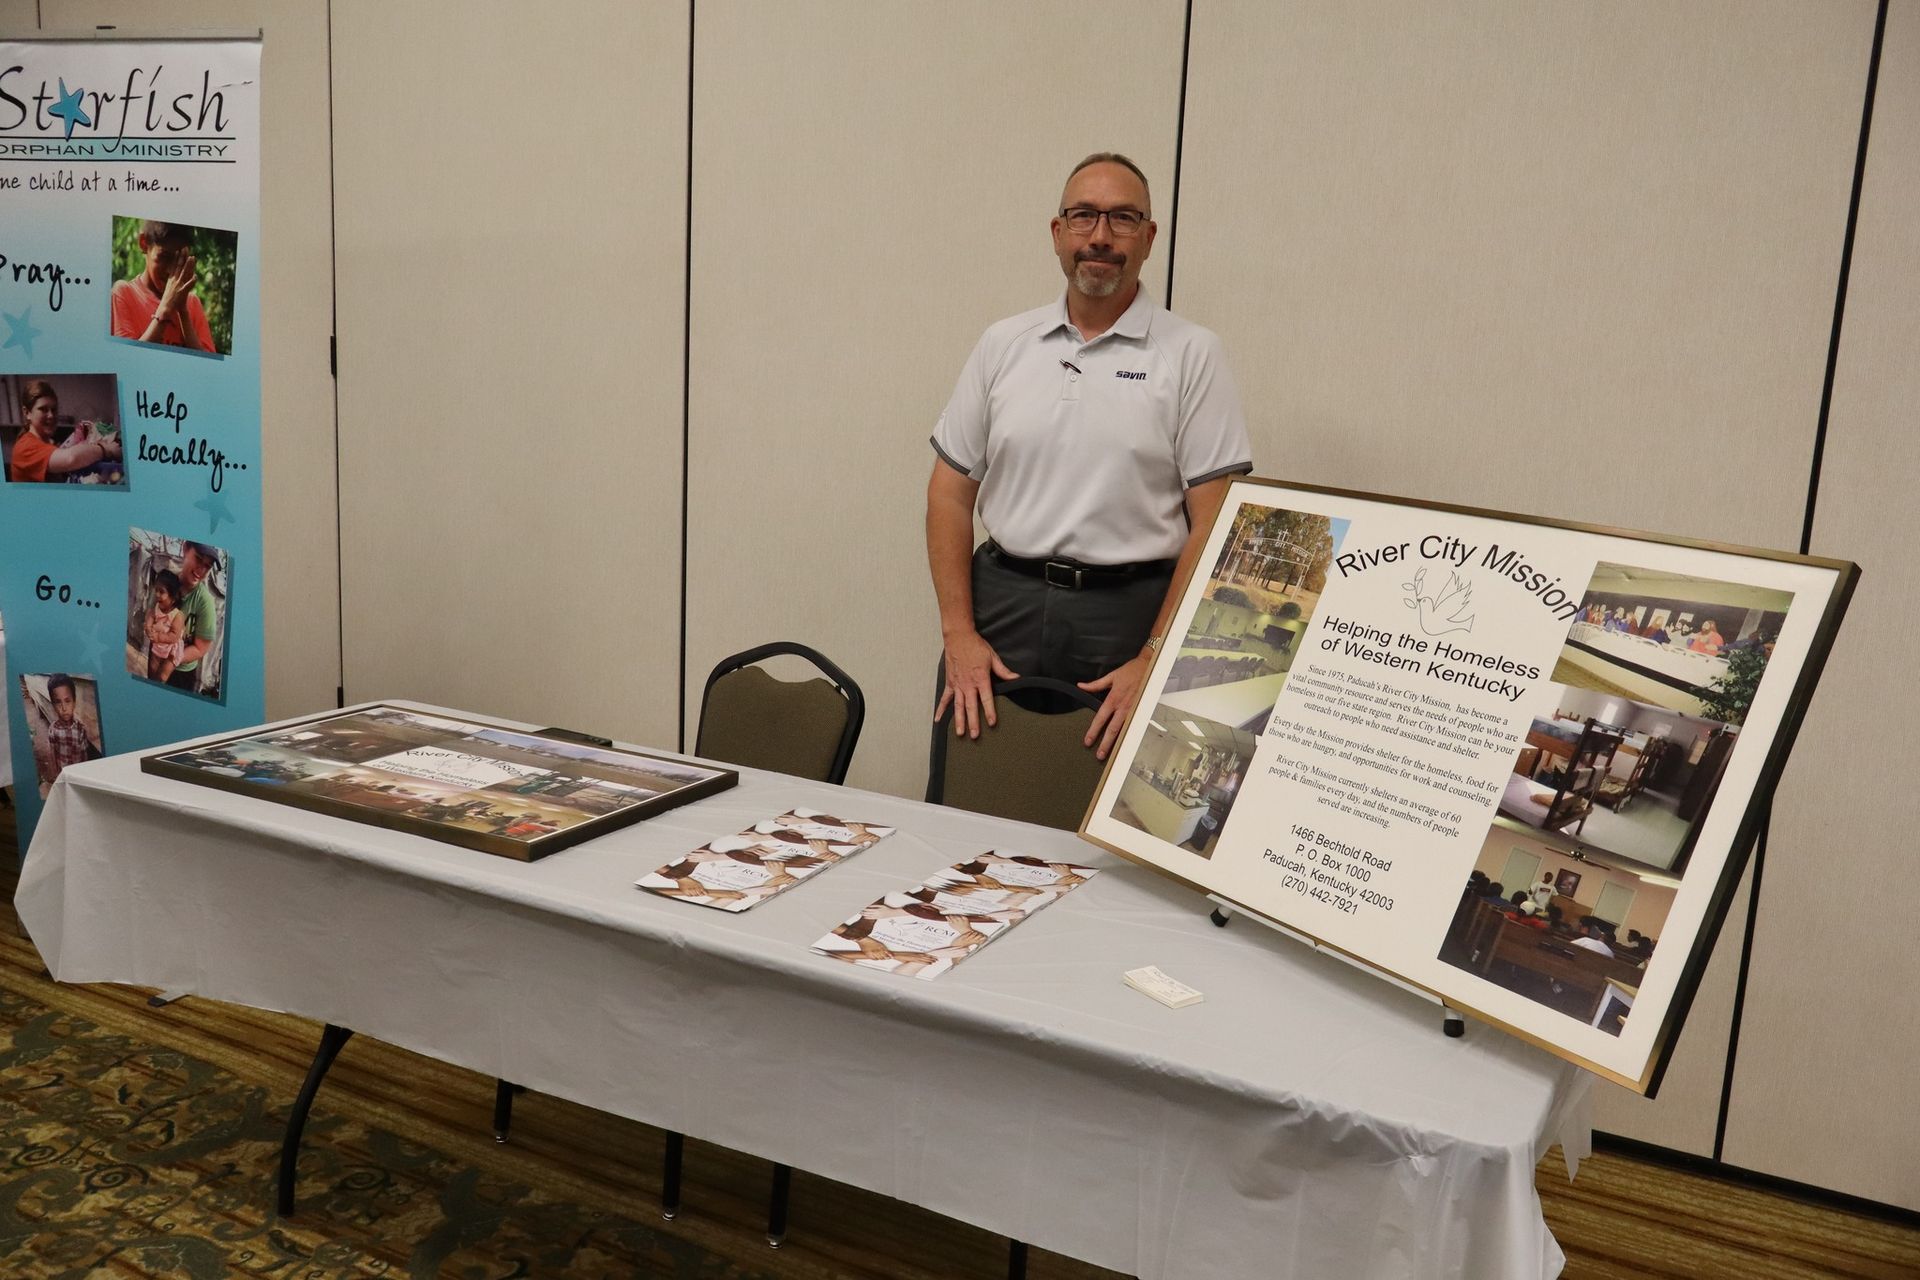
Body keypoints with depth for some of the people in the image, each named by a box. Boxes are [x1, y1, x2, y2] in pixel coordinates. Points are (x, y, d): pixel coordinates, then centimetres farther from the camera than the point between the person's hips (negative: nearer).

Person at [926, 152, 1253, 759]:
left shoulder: (1191, 355, -1)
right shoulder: (1003, 345, 9)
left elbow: (1214, 522, -5)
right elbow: (952, 490, 9)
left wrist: (1156, 661, -13)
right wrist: (958, 633, -1)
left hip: (1132, 611, -2)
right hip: (1005, 603, 3)